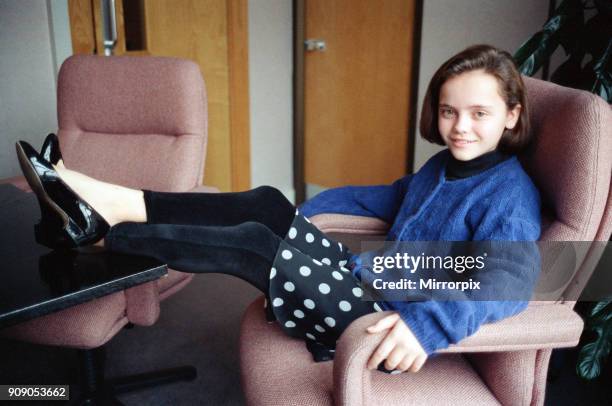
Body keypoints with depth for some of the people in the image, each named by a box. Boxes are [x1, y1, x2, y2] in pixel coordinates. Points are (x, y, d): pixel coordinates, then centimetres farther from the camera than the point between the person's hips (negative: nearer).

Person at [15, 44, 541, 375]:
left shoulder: (510, 195, -13)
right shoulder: (442, 165, 14)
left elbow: (510, 277, -31)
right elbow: (387, 196, 28)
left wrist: (432, 323, -49)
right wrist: (301, 214, 24)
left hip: (392, 333, -8)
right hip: (367, 284, 8)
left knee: (257, 245, -22)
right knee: (267, 204, -6)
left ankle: (98, 230, -11)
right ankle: (120, 205, -8)